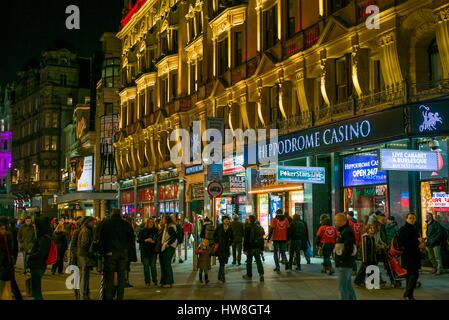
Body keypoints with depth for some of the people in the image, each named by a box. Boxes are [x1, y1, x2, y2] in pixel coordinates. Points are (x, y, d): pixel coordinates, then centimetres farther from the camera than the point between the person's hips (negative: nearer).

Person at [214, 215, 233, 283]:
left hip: (226, 247, 3)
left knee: (223, 262, 8)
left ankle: (219, 276, 24)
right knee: (222, 262, -9)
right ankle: (223, 277, -10)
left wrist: (229, 244, 4)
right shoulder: (219, 227, -3)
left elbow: (231, 238, 15)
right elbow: (214, 235, 5)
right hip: (219, 247, -3)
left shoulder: (230, 229, 4)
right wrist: (216, 243, -1)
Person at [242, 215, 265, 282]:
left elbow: (245, 239, -11)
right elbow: (261, 238, 10)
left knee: (249, 261, 8)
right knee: (258, 260, 5)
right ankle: (261, 274, -9)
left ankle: (249, 275, 17)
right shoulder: (259, 227, 5)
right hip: (257, 247, 4)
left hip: (250, 247, -4)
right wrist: (262, 248, 16)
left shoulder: (248, 227, -11)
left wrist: (245, 249, -7)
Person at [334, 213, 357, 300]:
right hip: (344, 263, 11)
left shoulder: (347, 232, -16)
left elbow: (349, 248, -25)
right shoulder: (343, 231, 18)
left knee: (343, 286, -8)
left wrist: (342, 258, -20)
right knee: (348, 285, 17)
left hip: (345, 263, -11)